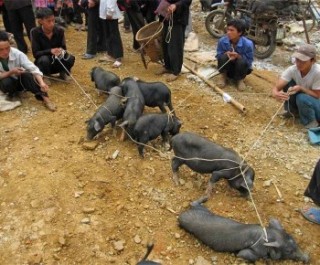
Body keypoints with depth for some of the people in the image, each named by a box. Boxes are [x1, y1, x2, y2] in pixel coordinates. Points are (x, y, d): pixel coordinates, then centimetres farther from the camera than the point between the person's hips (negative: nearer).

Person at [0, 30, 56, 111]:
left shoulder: (17, 54, -25)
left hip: (20, 81, 0)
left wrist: (41, 83, -47)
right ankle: (12, 95, -3)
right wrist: (11, 72, -32)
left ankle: (44, 97, -29)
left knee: (26, 74, -33)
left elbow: (33, 68, -31)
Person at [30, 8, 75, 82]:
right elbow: (35, 53, -19)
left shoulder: (59, 30, -10)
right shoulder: (35, 32, -16)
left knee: (70, 58, -27)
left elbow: (64, 48, -5)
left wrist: (62, 51, -30)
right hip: (43, 63, -2)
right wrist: (50, 51, -35)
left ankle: (63, 73, 5)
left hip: (57, 61, 2)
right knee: (44, 59, -36)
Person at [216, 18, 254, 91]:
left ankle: (240, 80, -3)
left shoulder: (247, 44, -24)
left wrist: (238, 56, -35)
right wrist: (225, 54, -30)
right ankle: (224, 77, -2)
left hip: (240, 68, -1)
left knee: (242, 61, -33)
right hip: (227, 68, 1)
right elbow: (218, 56, -8)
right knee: (223, 57, -29)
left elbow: (249, 61, -18)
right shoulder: (222, 41, -18)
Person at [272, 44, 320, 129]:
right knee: (288, 84, -17)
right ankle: (293, 111, 5)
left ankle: (311, 122, -6)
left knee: (302, 98, -35)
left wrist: (301, 88, -38)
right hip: (302, 102, 5)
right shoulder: (292, 70, -20)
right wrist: (275, 93, -50)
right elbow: (276, 87, -26)